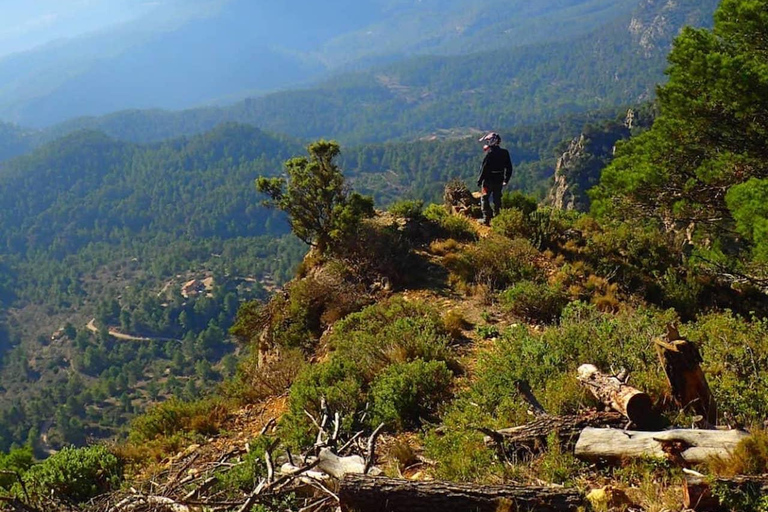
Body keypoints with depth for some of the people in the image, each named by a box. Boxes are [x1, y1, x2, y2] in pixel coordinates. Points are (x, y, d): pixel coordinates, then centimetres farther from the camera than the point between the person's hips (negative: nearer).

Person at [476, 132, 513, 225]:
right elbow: (509, 168, 9)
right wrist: (506, 180, 17)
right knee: (497, 199, 14)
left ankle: (486, 218, 0)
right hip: (499, 181, 6)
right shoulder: (505, 153, 3)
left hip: (489, 180, -6)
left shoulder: (490, 153, -17)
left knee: (485, 198, 5)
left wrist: (480, 180, -9)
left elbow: (485, 168, -17)